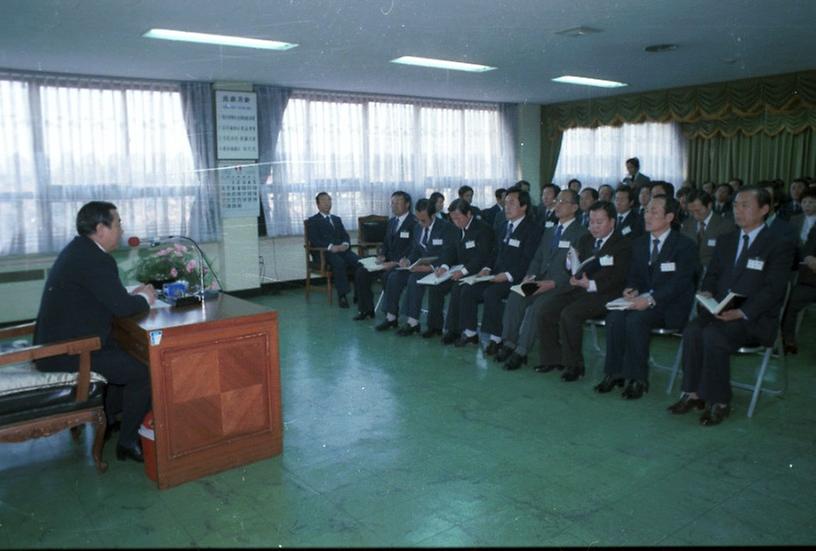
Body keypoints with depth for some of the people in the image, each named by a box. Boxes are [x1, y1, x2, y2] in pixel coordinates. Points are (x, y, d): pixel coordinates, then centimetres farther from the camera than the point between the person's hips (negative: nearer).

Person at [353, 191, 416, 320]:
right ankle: (366, 309, 4)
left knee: (388, 275, -35)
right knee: (361, 272, -6)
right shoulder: (391, 221, 17)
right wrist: (382, 255, 1)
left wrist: (395, 262, -24)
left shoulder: (414, 222, -10)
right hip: (389, 261, 8)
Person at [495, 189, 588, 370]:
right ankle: (509, 343, -15)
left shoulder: (581, 234, 0)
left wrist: (552, 283, -21)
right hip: (540, 281, 6)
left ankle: (521, 352, -23)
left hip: (563, 285, -6)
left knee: (536, 305, -30)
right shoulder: (548, 233, 23)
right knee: (515, 298, -21)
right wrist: (529, 276, -3)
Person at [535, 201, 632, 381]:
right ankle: (552, 359, 4)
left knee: (569, 314, -30)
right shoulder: (585, 240, 19)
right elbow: (573, 268, 21)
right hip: (580, 290, 7)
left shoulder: (623, 244, -2)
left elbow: (617, 278, -13)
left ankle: (573, 364, -15)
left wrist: (591, 284, -26)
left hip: (603, 294, -7)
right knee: (545, 312, -11)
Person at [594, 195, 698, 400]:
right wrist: (632, 290, -8)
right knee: (614, 317, -24)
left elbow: (679, 283, -15)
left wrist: (651, 299, -28)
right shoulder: (639, 243, 14)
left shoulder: (685, 245, -6)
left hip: (670, 305, -5)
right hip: (643, 299, 5)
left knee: (635, 319, -32)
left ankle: (638, 379, -20)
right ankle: (614, 373, -15)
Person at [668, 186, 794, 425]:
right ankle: (693, 393, -16)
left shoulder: (779, 245, -2)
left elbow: (772, 289, -11)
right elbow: (712, 275, 20)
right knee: (692, 330, -25)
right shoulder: (725, 241, 18)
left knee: (713, 334, -32)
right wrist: (707, 293, -4)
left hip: (755, 317, -5)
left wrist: (742, 312, -23)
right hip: (719, 310, 5)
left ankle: (719, 402, -18)